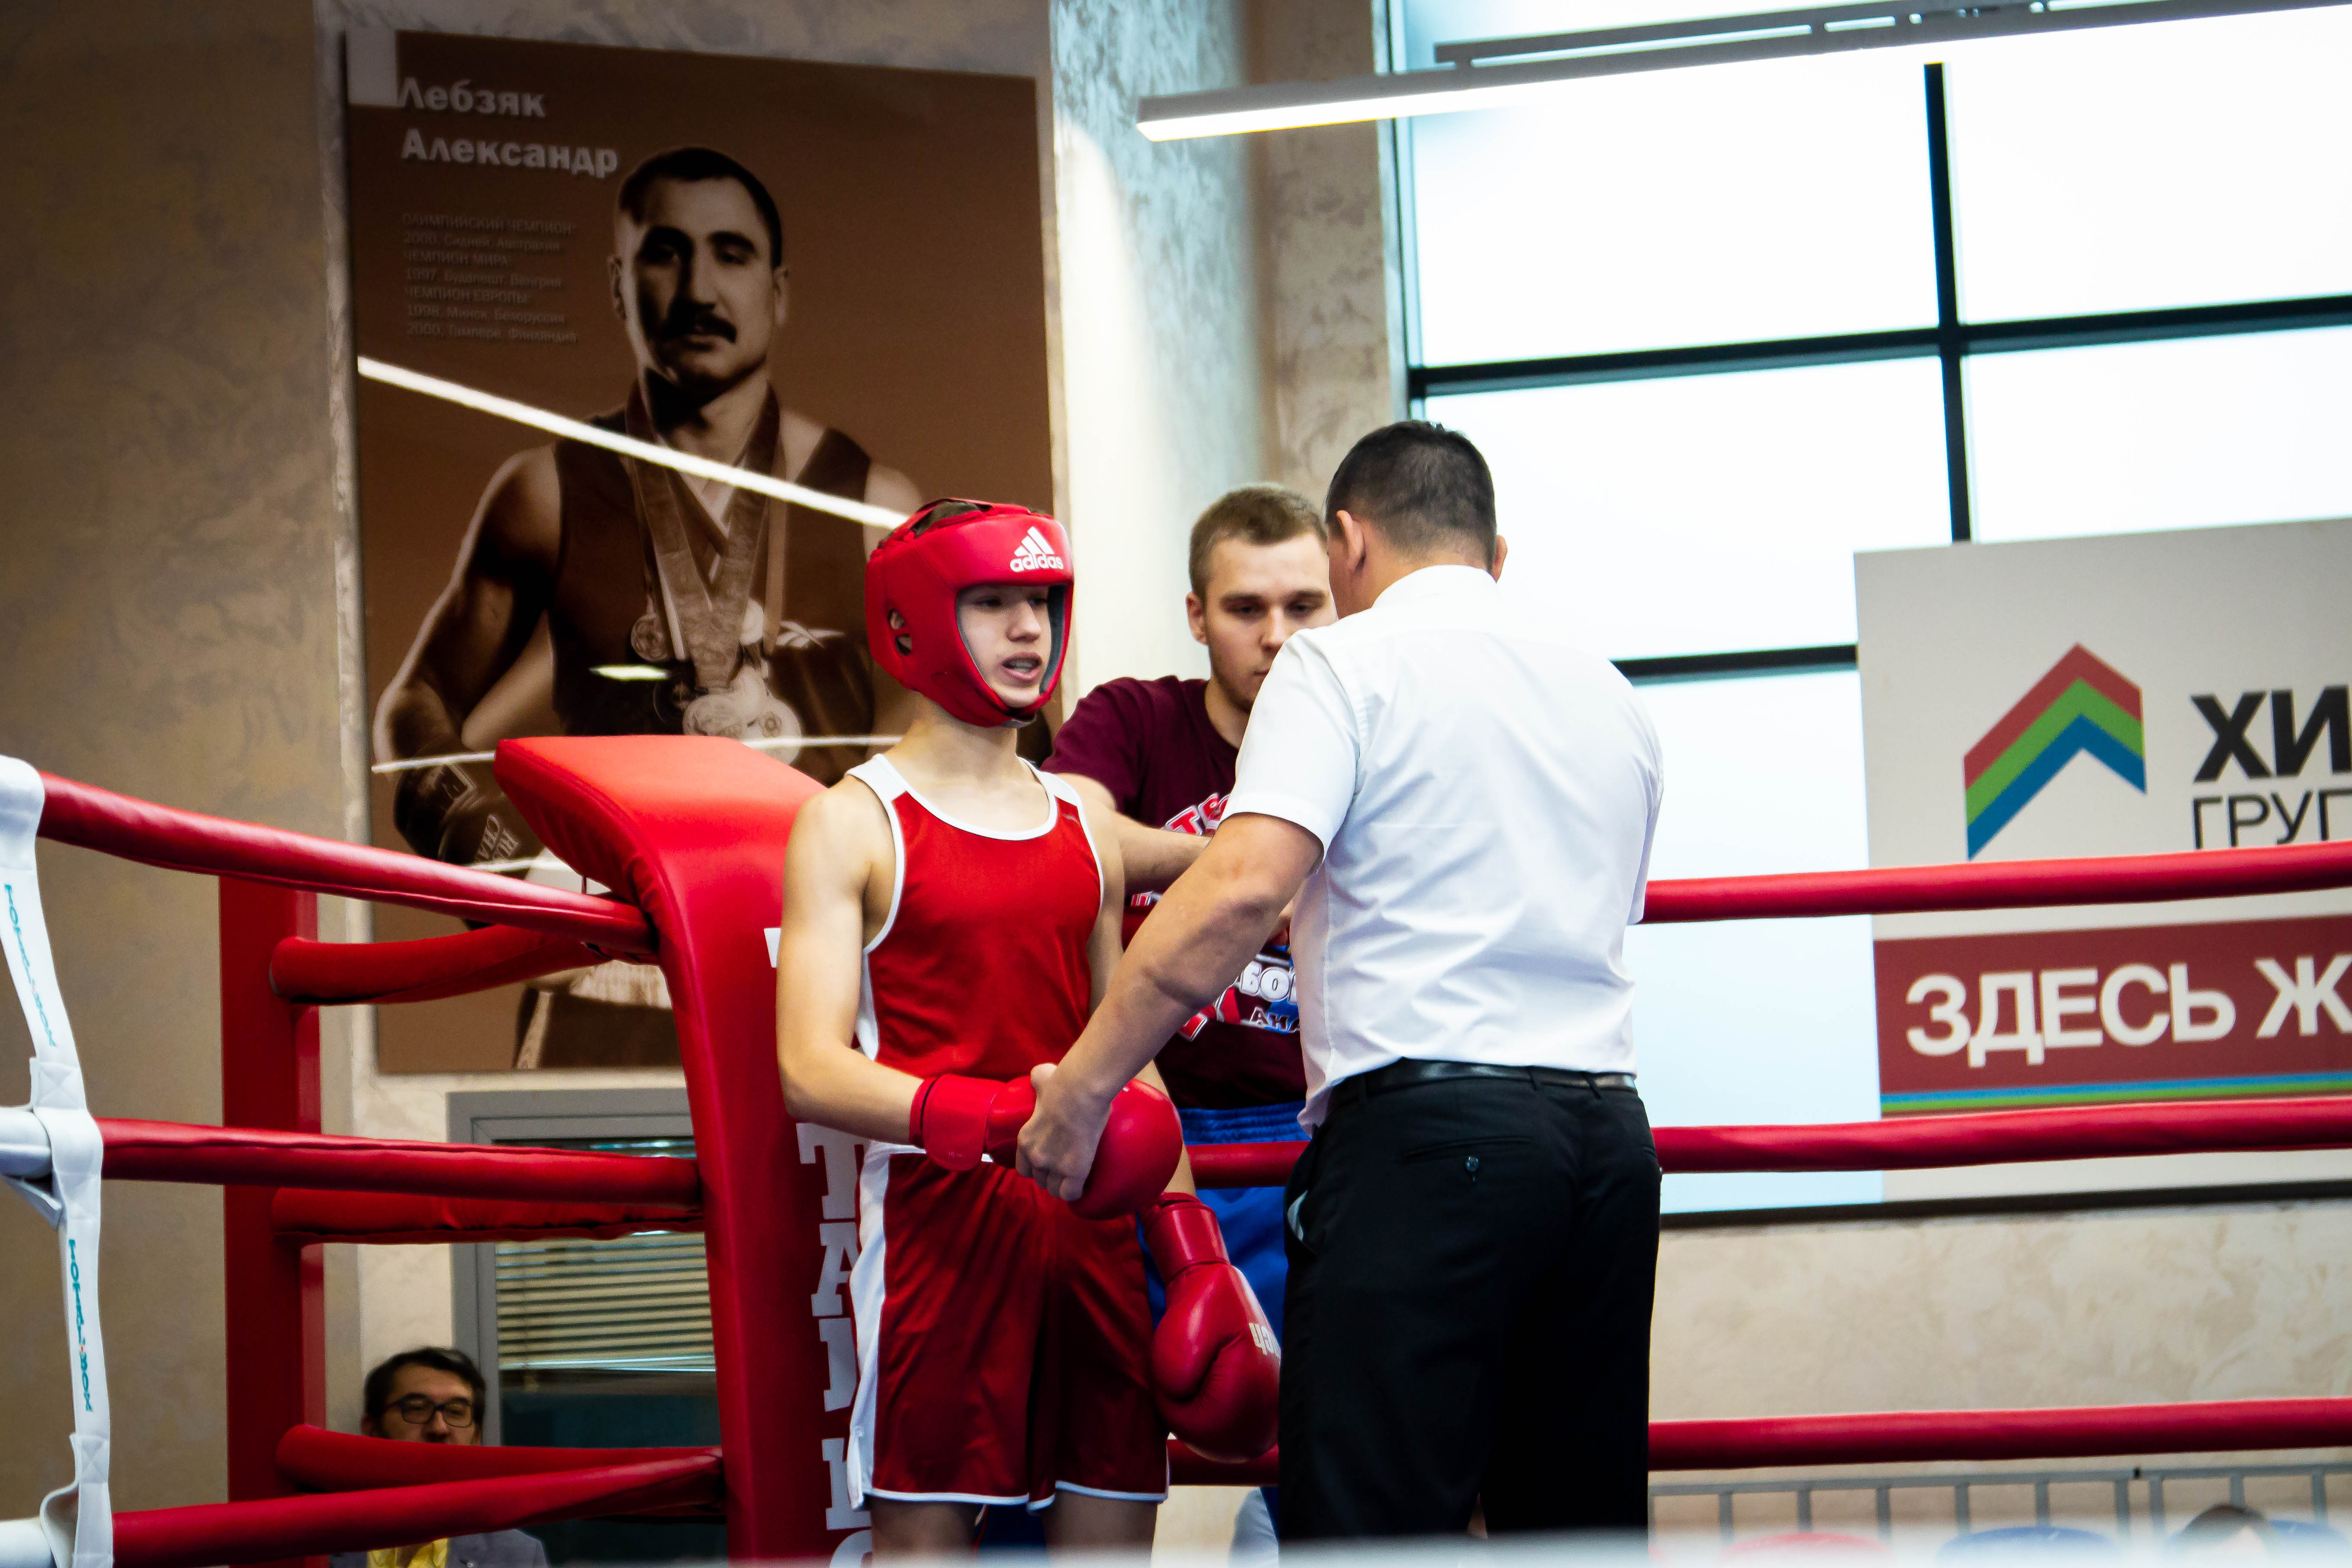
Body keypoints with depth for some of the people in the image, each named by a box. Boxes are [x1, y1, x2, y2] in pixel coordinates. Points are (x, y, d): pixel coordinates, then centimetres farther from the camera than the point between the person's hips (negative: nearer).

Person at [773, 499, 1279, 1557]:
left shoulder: (1084, 823, 18)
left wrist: (1191, 1250, 12)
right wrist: (998, 1116, -25)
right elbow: (813, 1071, -10)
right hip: (937, 1217, -5)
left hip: (1091, 1222, 6)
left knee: (1113, 1533, 4)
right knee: (923, 1535, -5)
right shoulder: (853, 823, 1)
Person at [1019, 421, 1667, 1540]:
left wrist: (1081, 1084, -11)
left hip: (1426, 1124, -7)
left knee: (1370, 1530, -9)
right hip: (1608, 1132, 7)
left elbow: (1244, 887, -15)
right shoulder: (1610, 696, 21)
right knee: (1580, 1528, 10)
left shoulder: (1347, 663, 0)